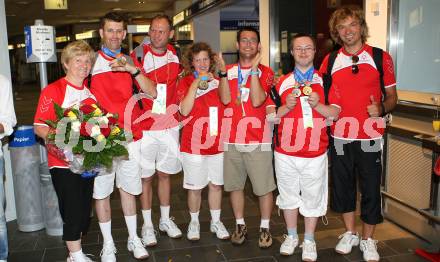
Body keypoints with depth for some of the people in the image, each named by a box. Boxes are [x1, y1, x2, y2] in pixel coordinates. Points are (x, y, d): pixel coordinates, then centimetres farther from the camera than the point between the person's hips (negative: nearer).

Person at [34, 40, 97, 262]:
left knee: (84, 211, 14)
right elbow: (39, 127, -11)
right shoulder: (52, 90, -8)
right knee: (72, 212, -1)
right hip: (64, 163, -6)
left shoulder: (91, 91, 10)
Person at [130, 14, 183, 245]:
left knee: (165, 174, 15)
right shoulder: (137, 56, -8)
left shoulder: (175, 56, 4)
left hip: (170, 126, 3)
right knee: (145, 177, 5)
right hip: (145, 128, -3)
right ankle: (147, 225, 21)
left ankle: (166, 220, 31)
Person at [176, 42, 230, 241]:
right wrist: (197, 82, -21)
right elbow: (185, 110, -19)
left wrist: (223, 73, -7)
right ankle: (194, 223, 27)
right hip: (194, 144, -3)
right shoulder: (185, 82, -4)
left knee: (216, 184, 13)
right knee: (195, 187, 7)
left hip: (217, 142, 3)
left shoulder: (218, 81, 6)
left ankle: (216, 222, 30)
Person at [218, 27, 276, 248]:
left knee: (264, 187, 3)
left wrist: (254, 69, -15)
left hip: (258, 140, -2)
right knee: (235, 185, 12)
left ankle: (264, 228, 20)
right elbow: (225, 99, -7)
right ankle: (240, 225, 28)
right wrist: (223, 72, -12)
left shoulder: (265, 72, 1)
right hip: (231, 139, 3)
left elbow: (257, 101, -15)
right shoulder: (228, 71, 9)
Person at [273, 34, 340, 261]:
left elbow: (335, 114, -2)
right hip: (285, 152, 1)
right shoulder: (282, 82, 7)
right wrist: (287, 106, -15)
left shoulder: (325, 80, 3)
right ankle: (291, 236, 32)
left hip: (315, 153, -1)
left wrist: (317, 104, -20)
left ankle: (309, 240, 27)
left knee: (313, 197, 9)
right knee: (288, 195, 13)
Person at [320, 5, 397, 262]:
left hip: (370, 138, -2)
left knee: (371, 190, 6)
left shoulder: (381, 58, -1)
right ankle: (350, 233, 33)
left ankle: (368, 239, 26)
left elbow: (392, 96, 4)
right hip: (340, 137, 2)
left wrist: (381, 108, -16)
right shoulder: (329, 61, 4)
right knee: (342, 187, 13)